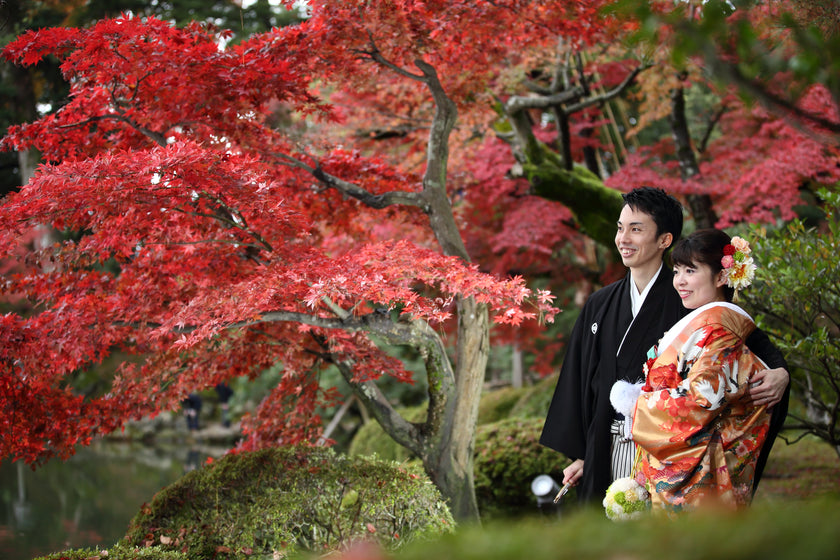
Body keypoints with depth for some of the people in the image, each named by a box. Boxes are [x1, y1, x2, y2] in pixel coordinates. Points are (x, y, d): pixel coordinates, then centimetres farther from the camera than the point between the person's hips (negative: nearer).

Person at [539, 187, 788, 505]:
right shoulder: (600, 305, 10)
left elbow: (753, 340, 0)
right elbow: (578, 381, 13)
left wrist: (779, 372, -22)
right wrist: (577, 455, 10)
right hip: (608, 452, 4)